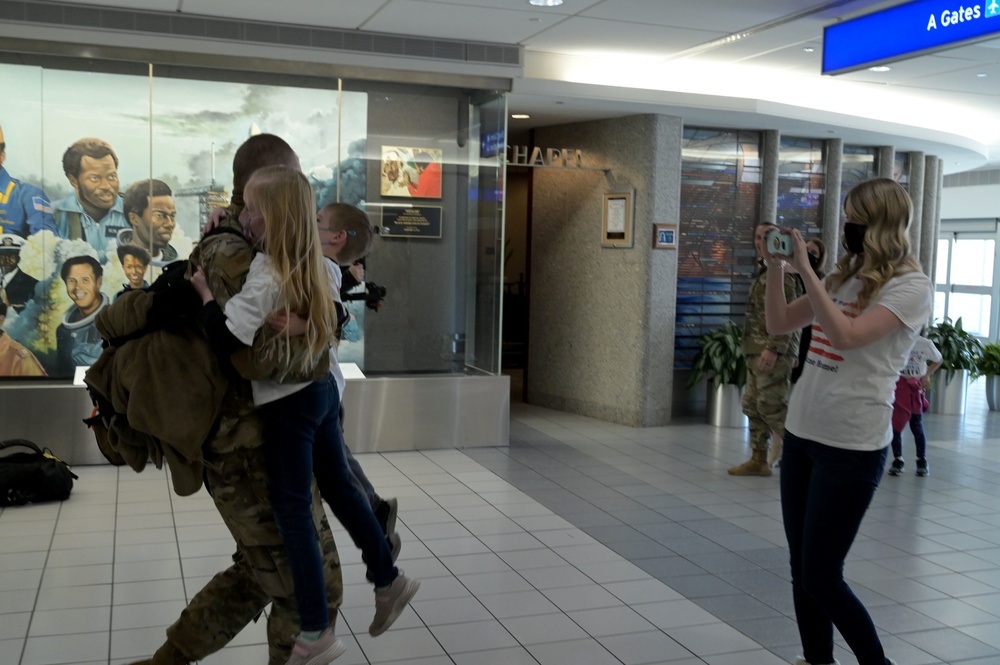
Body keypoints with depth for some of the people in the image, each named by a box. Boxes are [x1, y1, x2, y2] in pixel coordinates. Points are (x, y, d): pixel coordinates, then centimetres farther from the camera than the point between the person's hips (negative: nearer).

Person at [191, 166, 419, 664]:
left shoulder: (266, 277, -22)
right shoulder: (319, 268, 2)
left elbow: (228, 339, -29)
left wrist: (204, 291, -16)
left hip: (288, 400, -8)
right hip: (324, 387, 8)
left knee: (291, 510, 0)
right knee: (339, 488, 20)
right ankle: (389, 580, 31)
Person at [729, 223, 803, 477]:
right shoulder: (763, 270, 19)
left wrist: (773, 348, -26)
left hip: (773, 350, -10)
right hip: (756, 350, 10)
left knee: (771, 405, -10)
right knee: (753, 405, 11)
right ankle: (758, 460, 17)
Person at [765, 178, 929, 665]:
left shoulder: (910, 286, -10)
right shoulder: (843, 277, 12)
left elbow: (846, 337, -24)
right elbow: (779, 325, 15)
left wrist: (806, 270, -20)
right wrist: (776, 267, 3)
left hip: (851, 446, -7)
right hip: (801, 433, 7)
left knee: (821, 577, -3)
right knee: (801, 569, 12)